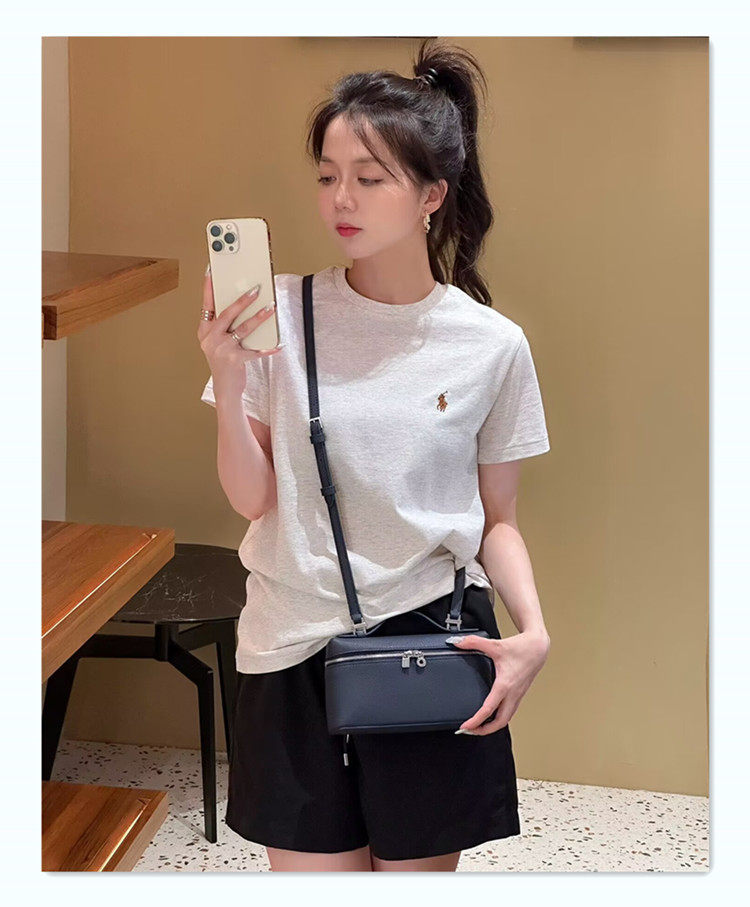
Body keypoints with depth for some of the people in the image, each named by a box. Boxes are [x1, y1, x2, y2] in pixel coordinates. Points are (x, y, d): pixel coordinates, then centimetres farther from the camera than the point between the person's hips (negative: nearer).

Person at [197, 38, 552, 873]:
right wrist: (228, 383, -19)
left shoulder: (492, 346, -5)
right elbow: (252, 499, -4)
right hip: (296, 645, 0)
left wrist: (533, 630, -12)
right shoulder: (280, 314, -5)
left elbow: (496, 521, 4)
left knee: (418, 873, 13)